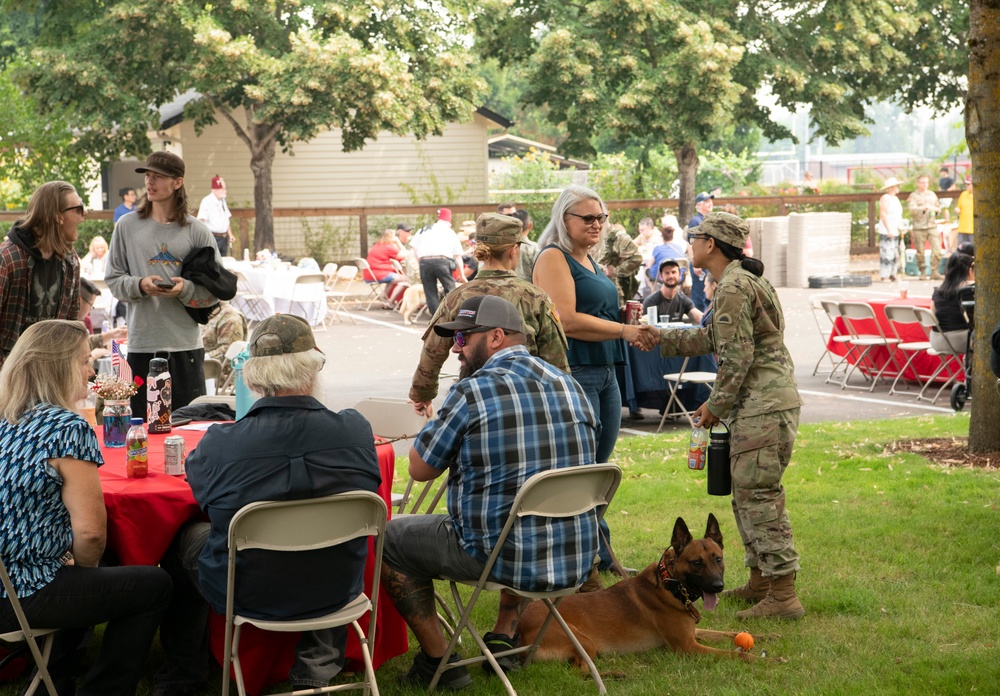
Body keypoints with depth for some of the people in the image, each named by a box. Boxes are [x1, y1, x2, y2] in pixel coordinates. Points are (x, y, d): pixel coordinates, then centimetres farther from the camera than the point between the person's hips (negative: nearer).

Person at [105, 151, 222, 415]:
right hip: (141, 343, 1)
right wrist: (139, 285, -12)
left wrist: (186, 289, -15)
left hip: (185, 344, -1)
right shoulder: (128, 226, 6)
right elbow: (113, 280, 8)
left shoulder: (197, 231, 4)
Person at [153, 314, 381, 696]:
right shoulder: (356, 430, -18)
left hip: (246, 596, -2)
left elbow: (197, 480, 2)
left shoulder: (221, 443, -23)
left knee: (184, 536, 27)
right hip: (336, 593, 2)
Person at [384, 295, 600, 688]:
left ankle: (438, 660, 17)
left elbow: (420, 470, -4)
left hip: (498, 557, -7)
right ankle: (505, 636, 32)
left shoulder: (473, 391, -13)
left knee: (388, 538, 13)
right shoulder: (572, 387, 7)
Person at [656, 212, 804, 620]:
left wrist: (715, 405, -9)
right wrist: (658, 338, 26)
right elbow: (712, 340, 25)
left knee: (759, 496, -10)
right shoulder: (743, 281, 19)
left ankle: (783, 595, -11)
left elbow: (737, 356, -18)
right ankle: (760, 581, 24)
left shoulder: (733, 287, -14)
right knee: (747, 494, 16)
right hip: (760, 405, 11)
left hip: (763, 406, -11)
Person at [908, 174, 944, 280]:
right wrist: (924, 208, -30)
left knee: (937, 249, -9)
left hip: (932, 226, 4)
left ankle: (934, 272, -3)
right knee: (920, 252, 1)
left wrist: (936, 209, 2)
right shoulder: (913, 196, 1)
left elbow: (938, 207, 26)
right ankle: (922, 273, 13)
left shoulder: (932, 194, 18)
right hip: (919, 227, -4)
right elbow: (912, 209, -14)